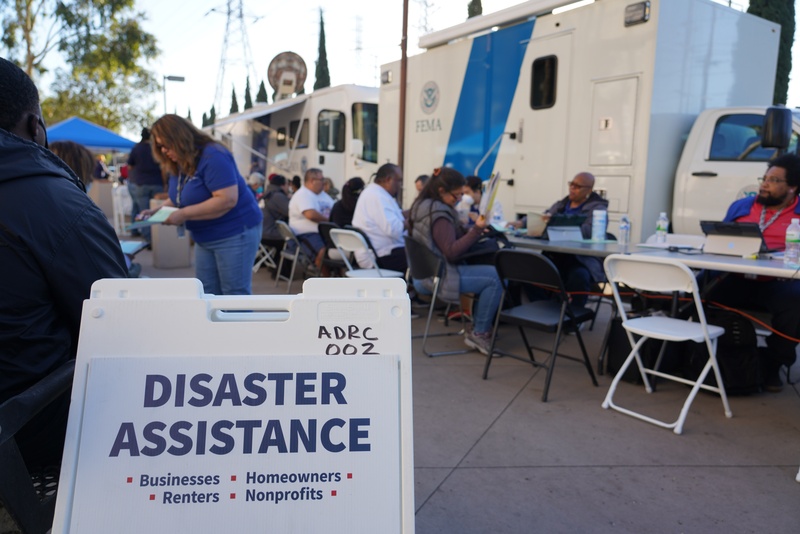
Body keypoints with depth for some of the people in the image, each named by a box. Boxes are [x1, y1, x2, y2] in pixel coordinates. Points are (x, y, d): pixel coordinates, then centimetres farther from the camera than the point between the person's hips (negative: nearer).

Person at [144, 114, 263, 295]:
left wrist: (184, 214, -27)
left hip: (235, 233, -9)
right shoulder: (178, 166, 8)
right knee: (207, 295, 8)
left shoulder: (213, 157, -20)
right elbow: (178, 200, 20)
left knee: (235, 295, -5)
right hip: (206, 238, 9)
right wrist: (158, 211, -1)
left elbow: (227, 199, -28)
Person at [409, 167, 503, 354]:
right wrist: (476, 230, -23)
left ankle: (480, 325, 18)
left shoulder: (423, 205, 10)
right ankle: (479, 333, -4)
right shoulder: (438, 213, -20)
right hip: (441, 275, -11)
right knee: (496, 277, -16)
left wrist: (471, 231, 7)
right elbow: (452, 252, -22)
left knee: (489, 272, 16)